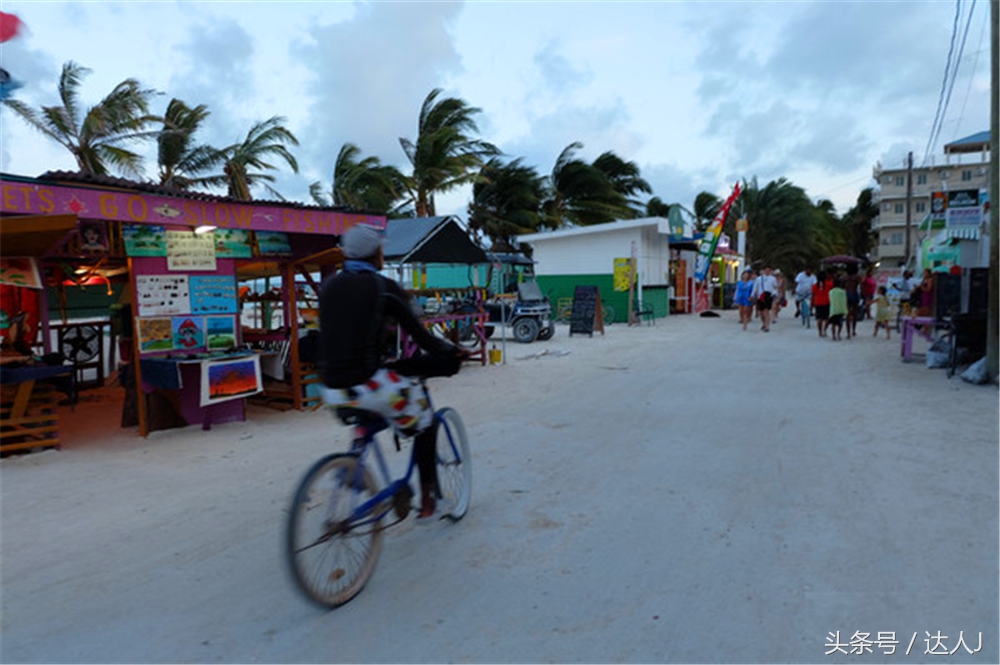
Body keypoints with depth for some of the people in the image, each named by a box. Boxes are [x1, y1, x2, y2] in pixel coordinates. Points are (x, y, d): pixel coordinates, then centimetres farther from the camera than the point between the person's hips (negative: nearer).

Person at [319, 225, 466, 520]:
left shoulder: (329, 285, 11)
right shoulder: (384, 287, -4)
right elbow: (417, 333, -2)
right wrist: (449, 350, 15)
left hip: (333, 388, 6)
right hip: (369, 384, -5)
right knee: (424, 424, 17)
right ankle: (427, 498, 21)